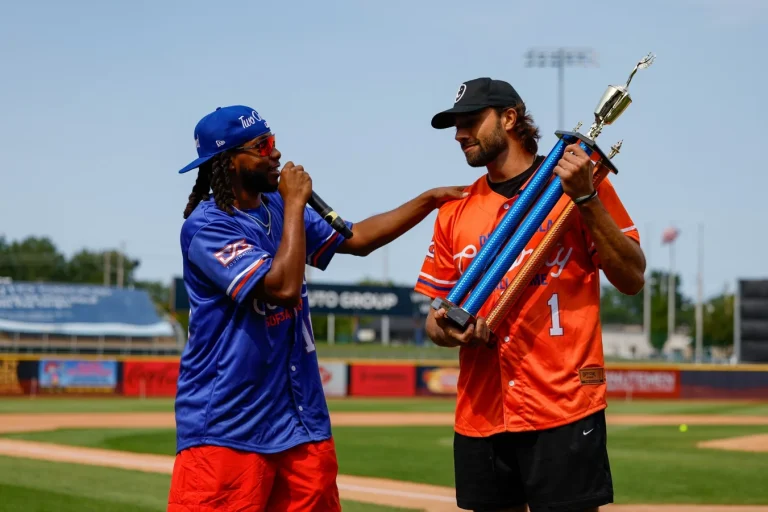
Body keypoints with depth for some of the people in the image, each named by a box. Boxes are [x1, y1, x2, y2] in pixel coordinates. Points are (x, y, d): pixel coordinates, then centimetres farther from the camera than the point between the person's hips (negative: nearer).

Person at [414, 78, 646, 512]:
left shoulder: (579, 181, 1)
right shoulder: (456, 211, 15)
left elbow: (632, 280, -5)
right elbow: (436, 314, 18)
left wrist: (586, 199, -14)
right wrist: (446, 329, -5)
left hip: (564, 410, -5)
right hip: (480, 415, 5)